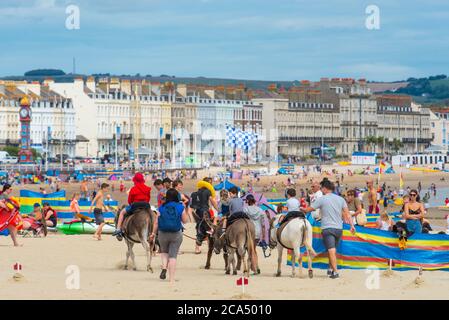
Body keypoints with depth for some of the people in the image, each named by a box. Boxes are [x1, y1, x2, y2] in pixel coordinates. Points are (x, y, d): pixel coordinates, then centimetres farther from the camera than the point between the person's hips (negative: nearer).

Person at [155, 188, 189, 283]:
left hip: (163, 233, 1)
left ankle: (164, 267, -2)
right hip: (176, 234, -1)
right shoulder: (180, 207, -6)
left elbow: (157, 222, -1)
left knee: (164, 252, 24)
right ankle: (171, 278, -1)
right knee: (173, 255, 3)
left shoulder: (162, 208, -4)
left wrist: (154, 233, 10)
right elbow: (185, 220, 3)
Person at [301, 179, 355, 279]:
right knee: (333, 250, 19)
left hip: (328, 228, -5)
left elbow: (308, 210, 3)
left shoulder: (322, 199, -4)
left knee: (331, 250, -12)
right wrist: (352, 225, 5)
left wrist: (301, 209, 23)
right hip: (339, 228, 5)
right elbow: (347, 213, 4)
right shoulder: (340, 199, 9)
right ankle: (330, 268, 26)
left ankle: (335, 271, -21)